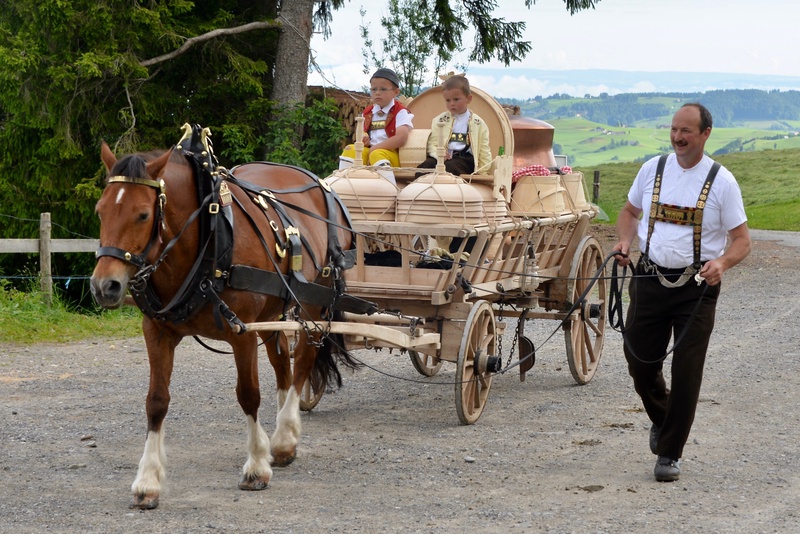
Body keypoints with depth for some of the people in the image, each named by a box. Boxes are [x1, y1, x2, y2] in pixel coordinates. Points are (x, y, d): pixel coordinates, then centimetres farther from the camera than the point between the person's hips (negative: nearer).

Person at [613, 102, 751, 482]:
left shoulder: (721, 181, -5)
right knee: (639, 360, 7)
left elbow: (742, 240, -3)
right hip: (650, 280, 3)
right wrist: (625, 240, 0)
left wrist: (723, 262, -24)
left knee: (687, 372, -4)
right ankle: (662, 419, 38)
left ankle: (670, 453, 8)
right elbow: (630, 211, 20)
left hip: (697, 287, -3)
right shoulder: (652, 169, 5)